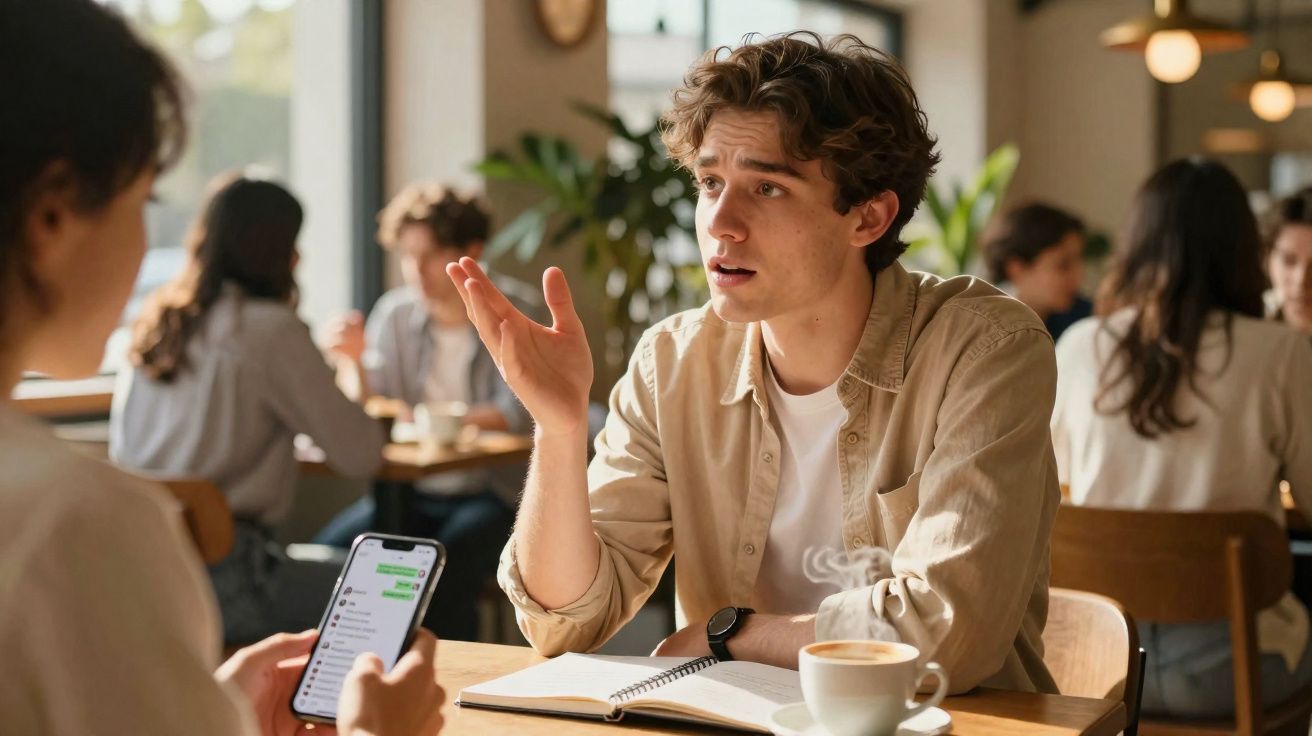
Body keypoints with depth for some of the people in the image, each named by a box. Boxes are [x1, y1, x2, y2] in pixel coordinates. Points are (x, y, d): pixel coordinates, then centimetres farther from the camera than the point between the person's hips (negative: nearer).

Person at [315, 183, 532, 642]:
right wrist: (354, 363, -15)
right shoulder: (394, 312, 7)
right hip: (409, 491, 4)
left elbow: (517, 414, -12)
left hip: (489, 494, -4)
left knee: (443, 573, -33)